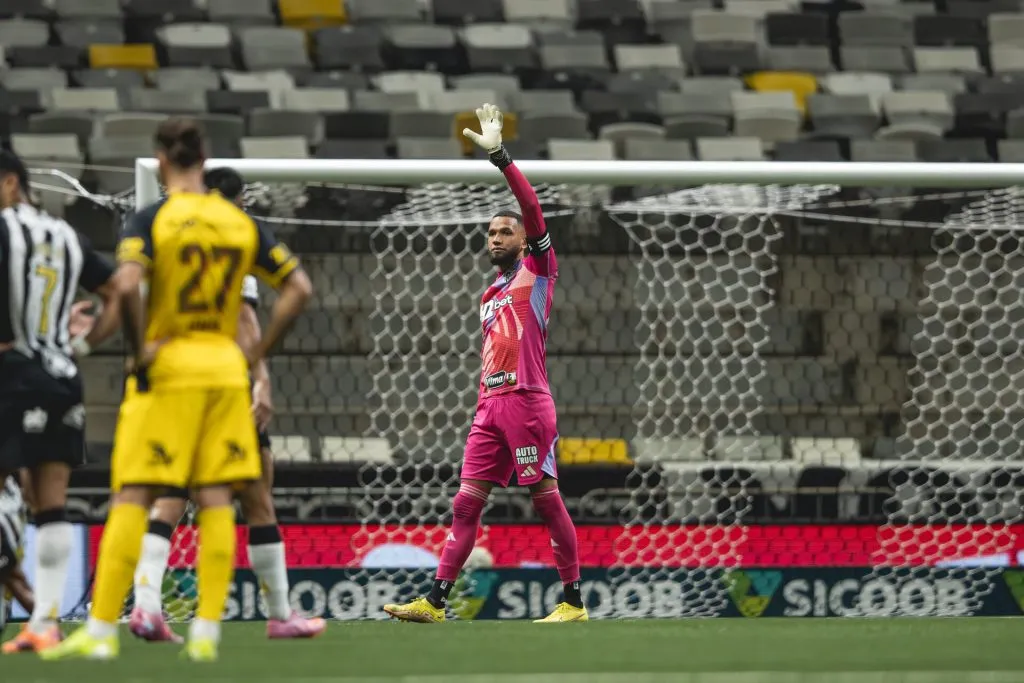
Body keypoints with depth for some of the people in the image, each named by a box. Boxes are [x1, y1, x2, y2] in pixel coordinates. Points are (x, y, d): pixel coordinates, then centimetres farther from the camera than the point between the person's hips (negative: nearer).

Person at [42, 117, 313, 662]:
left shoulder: (151, 220, -7)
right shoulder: (240, 222, 7)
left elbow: (127, 285, -24)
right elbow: (298, 288, 7)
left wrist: (139, 351, -12)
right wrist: (257, 353, 10)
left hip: (167, 368, -4)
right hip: (226, 367, 4)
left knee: (132, 499, -1)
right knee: (216, 500, 4)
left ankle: (101, 630, -4)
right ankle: (207, 632, 0)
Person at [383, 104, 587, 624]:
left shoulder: (537, 269, 3)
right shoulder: (491, 293, 23)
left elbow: (532, 208, -11)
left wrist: (499, 155, -16)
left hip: (526, 401, -8)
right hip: (490, 404, 8)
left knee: (546, 499, -5)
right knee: (467, 500, 2)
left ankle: (574, 602, 1)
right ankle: (435, 601, -2)